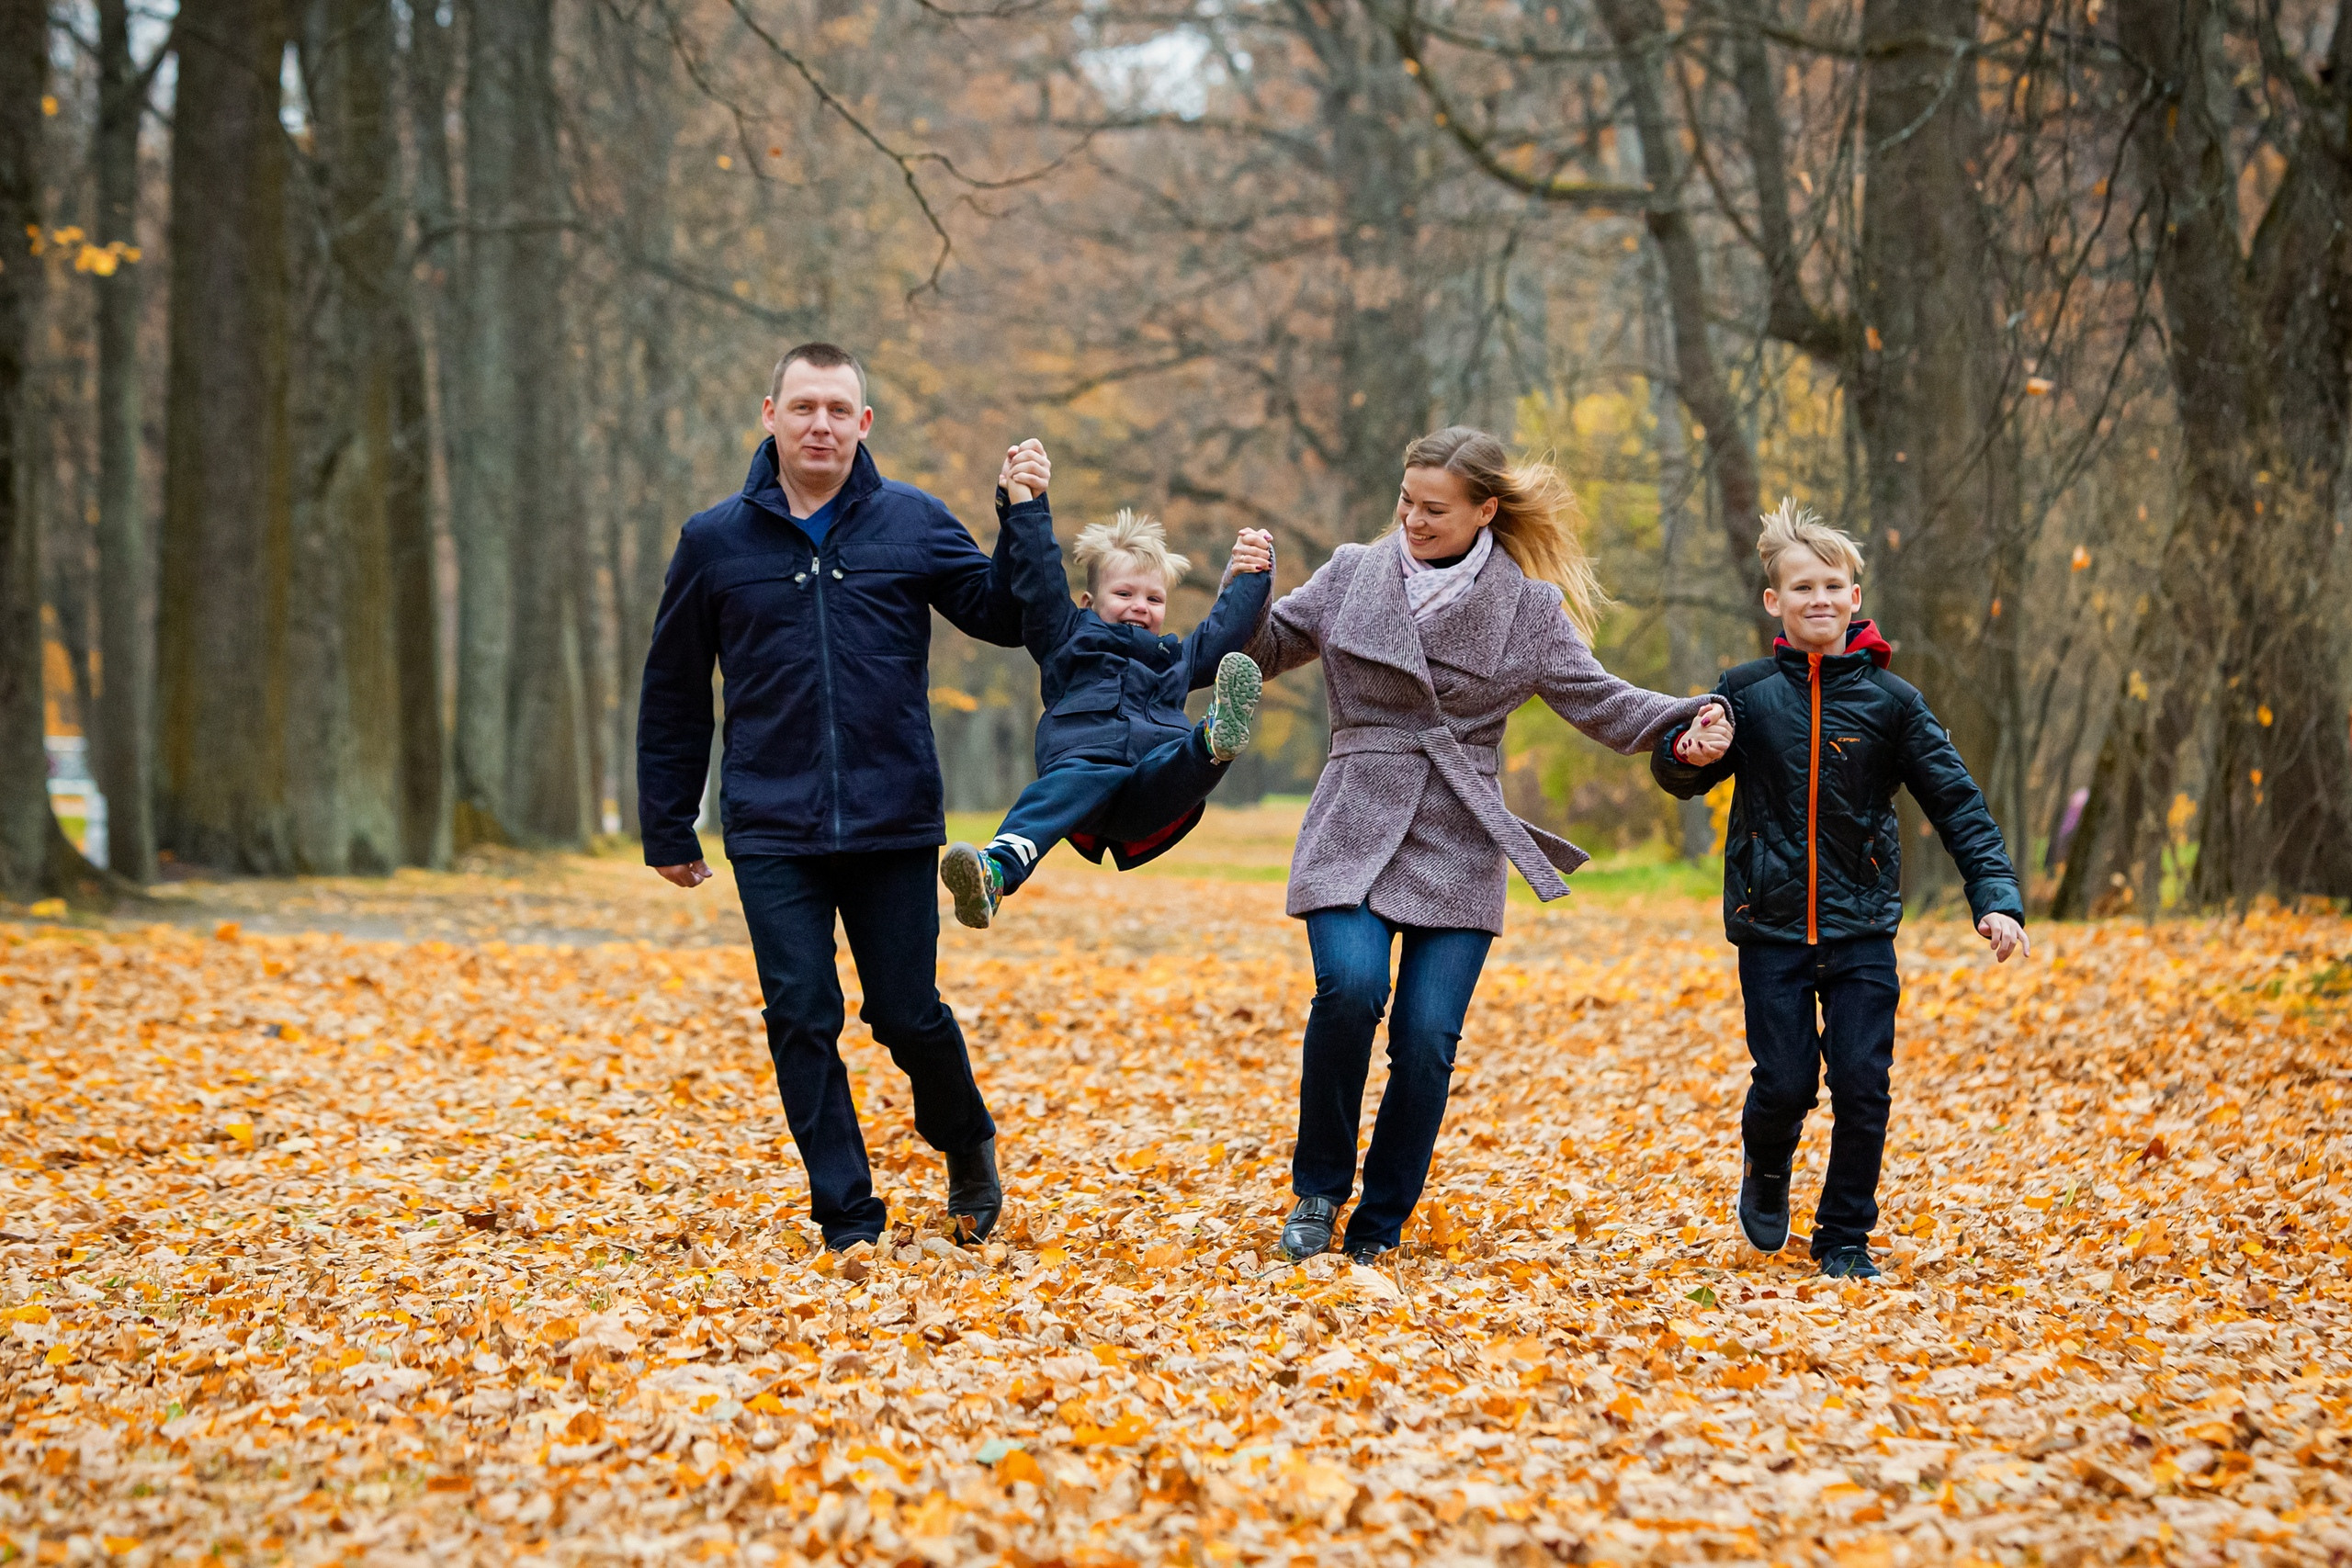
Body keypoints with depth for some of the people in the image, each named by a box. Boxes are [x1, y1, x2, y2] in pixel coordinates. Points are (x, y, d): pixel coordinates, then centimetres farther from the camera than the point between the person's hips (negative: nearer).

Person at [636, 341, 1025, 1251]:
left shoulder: (912, 525, 3)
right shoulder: (715, 543, 3)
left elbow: (1008, 617, 5)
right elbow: (672, 696, 10)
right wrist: (667, 827, 10)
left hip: (894, 825, 0)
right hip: (773, 834, 1)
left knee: (909, 1015, 4)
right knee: (802, 1023, -1)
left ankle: (967, 1146, 34)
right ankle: (848, 1219, 10)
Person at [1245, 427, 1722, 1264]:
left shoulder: (1528, 608, 4)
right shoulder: (1352, 575, 6)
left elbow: (1598, 701, 3)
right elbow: (1266, 649, 11)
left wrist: (1690, 717, -13)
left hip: (1457, 848, 1)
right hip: (1354, 832, 0)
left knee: (1427, 1039, -6)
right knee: (1351, 989, -23)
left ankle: (1378, 1229, 12)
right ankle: (1318, 1190, -2)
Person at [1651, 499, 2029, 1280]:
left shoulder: (1889, 700, -1)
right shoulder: (1747, 691, 0)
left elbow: (1955, 801, 0)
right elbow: (1677, 776, 10)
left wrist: (1995, 896, -10)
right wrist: (1690, 752, -15)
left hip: (1863, 929, 0)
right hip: (1771, 926, 0)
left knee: (1863, 1084, -3)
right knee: (1785, 1082, -1)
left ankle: (1845, 1236, 14)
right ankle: (1766, 1167, 32)